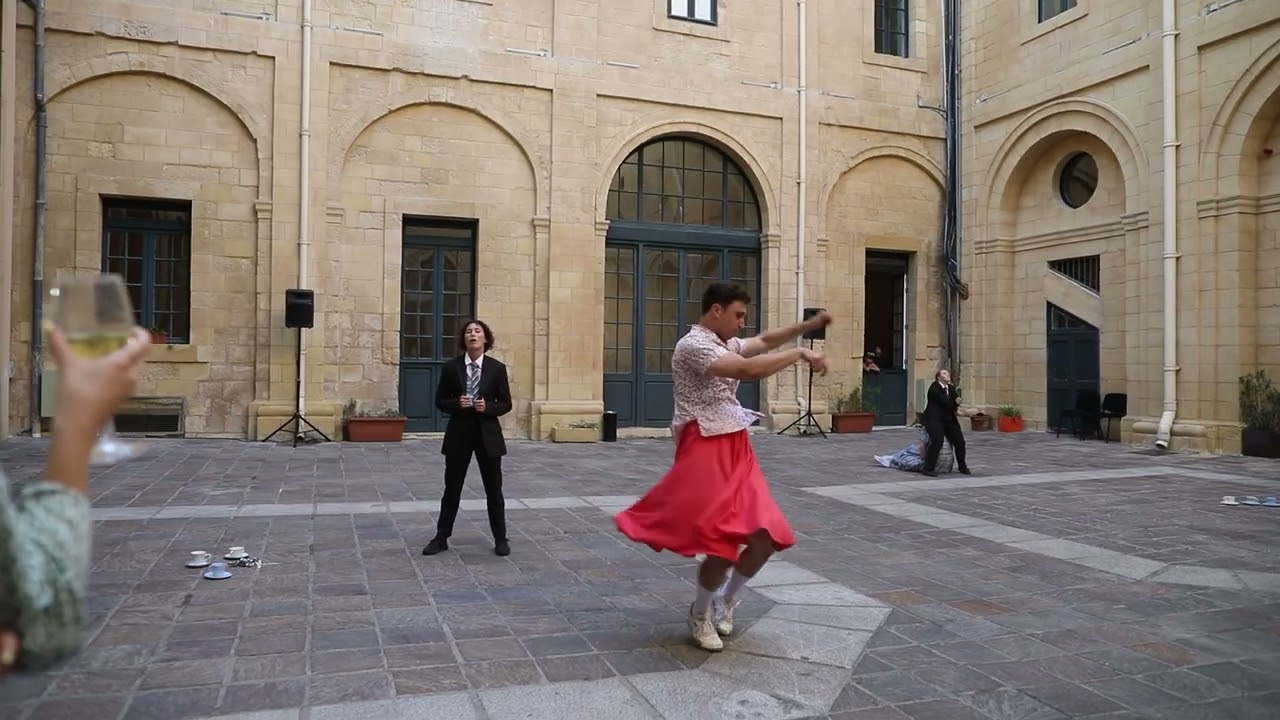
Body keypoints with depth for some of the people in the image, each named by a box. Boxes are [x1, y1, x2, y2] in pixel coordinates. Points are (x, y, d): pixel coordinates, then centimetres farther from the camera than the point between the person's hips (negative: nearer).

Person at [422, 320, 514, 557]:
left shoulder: (497, 368, -1)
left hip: (488, 434, 0)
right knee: (452, 489, 7)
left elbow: (506, 404, 1)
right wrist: (456, 403, -16)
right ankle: (441, 538, 19)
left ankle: (500, 539, 19)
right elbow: (440, 401, 4)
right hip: (459, 433, 0)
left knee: (494, 489, 7)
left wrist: (487, 407, -18)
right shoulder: (451, 367, 0)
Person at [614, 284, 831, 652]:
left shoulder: (726, 343, 16)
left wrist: (810, 325, 12)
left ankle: (726, 599, 28)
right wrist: (800, 354, -17)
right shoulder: (694, 345, -14)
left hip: (736, 451, 9)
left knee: (767, 536, 4)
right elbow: (750, 370, -25)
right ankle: (700, 614, 17)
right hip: (706, 453, -9)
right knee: (724, 543, -11)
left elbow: (765, 340, 25)